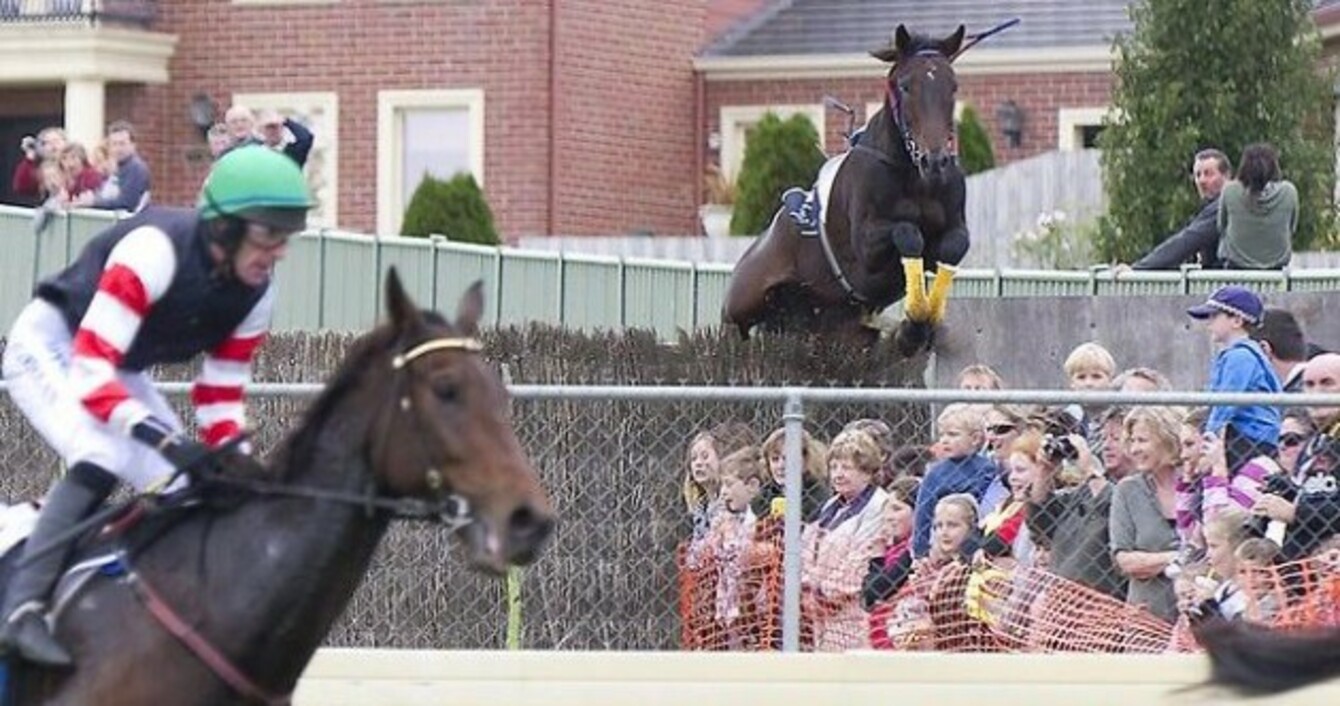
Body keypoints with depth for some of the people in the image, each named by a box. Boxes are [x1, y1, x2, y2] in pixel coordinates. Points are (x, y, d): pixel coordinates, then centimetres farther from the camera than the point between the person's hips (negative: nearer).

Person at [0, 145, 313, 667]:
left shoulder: (255, 293, -11)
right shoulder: (157, 249, -34)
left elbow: (221, 395, 1)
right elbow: (89, 370, -38)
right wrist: (165, 438, -46)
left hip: (117, 368, 8)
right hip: (50, 349, -8)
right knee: (102, 457, -31)